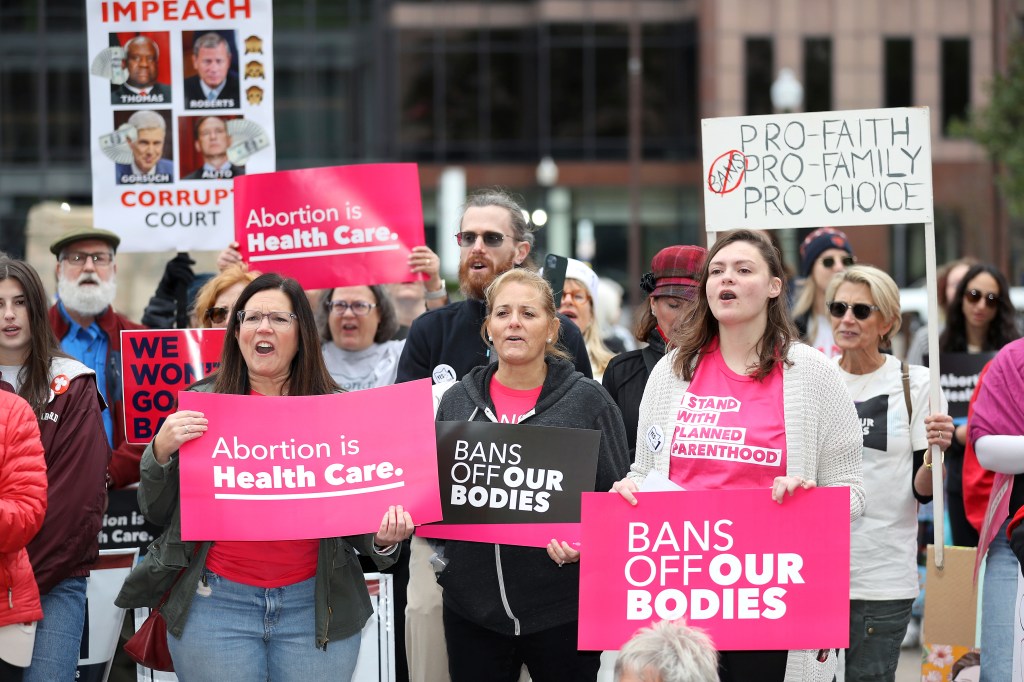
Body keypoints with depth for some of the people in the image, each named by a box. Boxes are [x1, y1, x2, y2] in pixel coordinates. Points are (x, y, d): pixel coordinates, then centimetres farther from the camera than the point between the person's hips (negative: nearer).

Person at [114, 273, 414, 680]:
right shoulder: (201, 403, 3)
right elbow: (156, 512, 6)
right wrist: (161, 450, -12)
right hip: (216, 602, -1)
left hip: (313, 605, 1)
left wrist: (384, 539, -12)